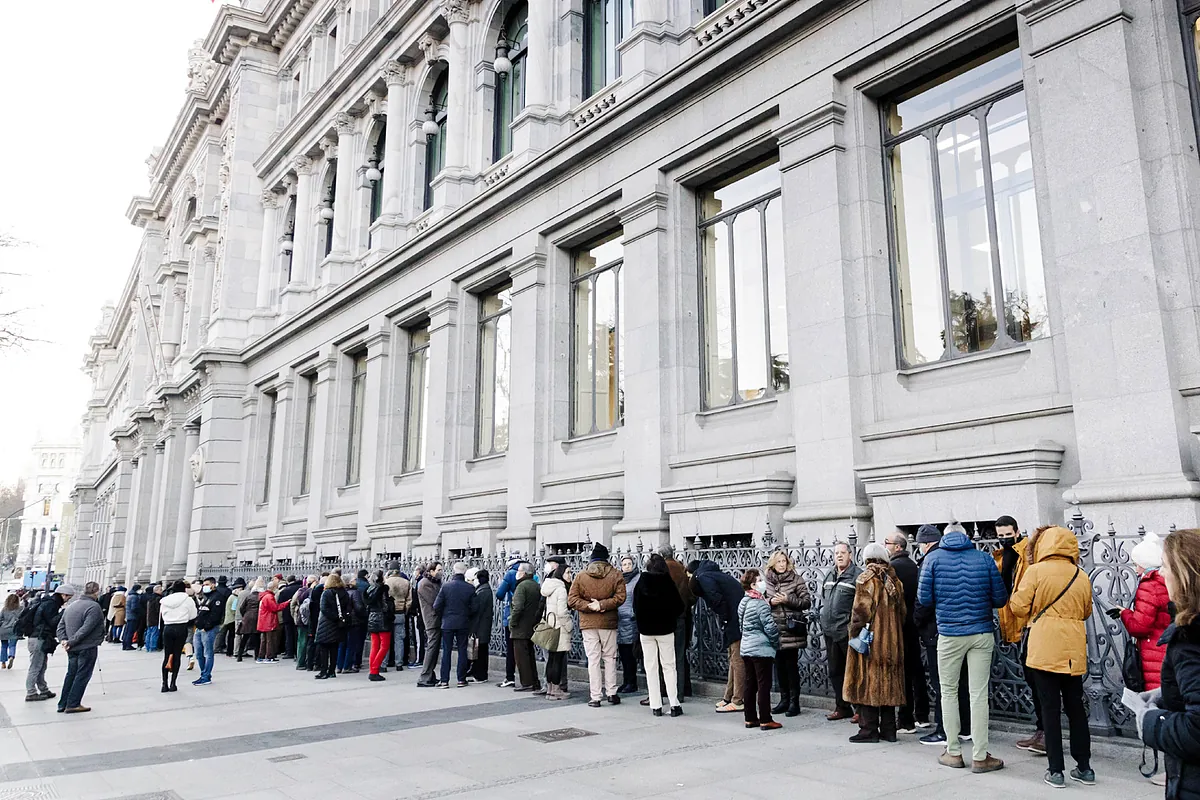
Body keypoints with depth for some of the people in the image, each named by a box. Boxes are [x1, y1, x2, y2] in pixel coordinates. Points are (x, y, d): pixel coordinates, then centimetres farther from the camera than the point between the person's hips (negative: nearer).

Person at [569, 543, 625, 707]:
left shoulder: (580, 576, -1)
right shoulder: (615, 575, -1)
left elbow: (572, 599, -5)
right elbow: (620, 597, -11)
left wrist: (589, 606, -10)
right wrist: (602, 604, -12)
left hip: (588, 623, 0)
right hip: (609, 622, 0)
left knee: (593, 659, 3)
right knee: (610, 657, 13)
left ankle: (595, 697, 3)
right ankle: (612, 693, 15)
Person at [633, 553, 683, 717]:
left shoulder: (640, 584, -5)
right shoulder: (668, 583, -10)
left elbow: (636, 607, 2)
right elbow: (679, 606, -5)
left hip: (645, 630, 1)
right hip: (665, 629, -1)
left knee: (651, 668, 7)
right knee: (669, 666, 7)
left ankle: (656, 706, 6)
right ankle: (674, 704, 2)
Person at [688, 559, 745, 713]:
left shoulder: (703, 577, -6)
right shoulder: (714, 575, 22)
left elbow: (718, 599, -18)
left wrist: (725, 619, -9)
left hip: (734, 621, -10)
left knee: (737, 660, -6)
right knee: (733, 659, 14)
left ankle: (737, 702, -2)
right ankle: (728, 697, 22)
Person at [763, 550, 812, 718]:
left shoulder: (796, 580, -3)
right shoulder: (766, 581, 6)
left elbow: (807, 602, -4)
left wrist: (788, 600, -14)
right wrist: (770, 601, -7)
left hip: (791, 630, -3)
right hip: (774, 629, 4)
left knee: (792, 665, 1)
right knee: (779, 666, 11)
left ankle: (794, 701, 11)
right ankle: (784, 699, 23)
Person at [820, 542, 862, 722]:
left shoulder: (857, 575, -9)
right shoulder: (829, 576, 16)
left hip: (848, 632, -8)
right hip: (830, 632, 8)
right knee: (835, 671, 14)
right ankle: (842, 707, 25)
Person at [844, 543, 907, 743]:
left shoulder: (865, 579, -11)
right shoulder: (895, 581, 8)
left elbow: (861, 610, -17)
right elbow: (902, 611, 13)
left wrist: (855, 633, -8)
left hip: (870, 640, -6)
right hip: (892, 642, 6)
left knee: (868, 682, 0)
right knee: (888, 682, 12)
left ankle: (869, 730, 2)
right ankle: (888, 729, 17)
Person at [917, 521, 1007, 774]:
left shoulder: (933, 558, -2)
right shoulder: (984, 558, 0)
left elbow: (924, 598, -4)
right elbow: (1000, 598, 1)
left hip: (949, 634, -1)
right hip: (981, 633, 1)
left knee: (949, 692, 11)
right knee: (979, 694, 4)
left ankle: (954, 753, 16)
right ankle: (980, 757, 8)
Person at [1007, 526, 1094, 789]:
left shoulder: (1037, 571, -9)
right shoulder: (1082, 577, 4)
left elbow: (1018, 607, -8)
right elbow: (1086, 613, 17)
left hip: (1044, 651, -4)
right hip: (1074, 653, 4)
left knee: (1051, 709, 3)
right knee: (1075, 707, 15)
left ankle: (1056, 771, 7)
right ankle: (1084, 768, 24)